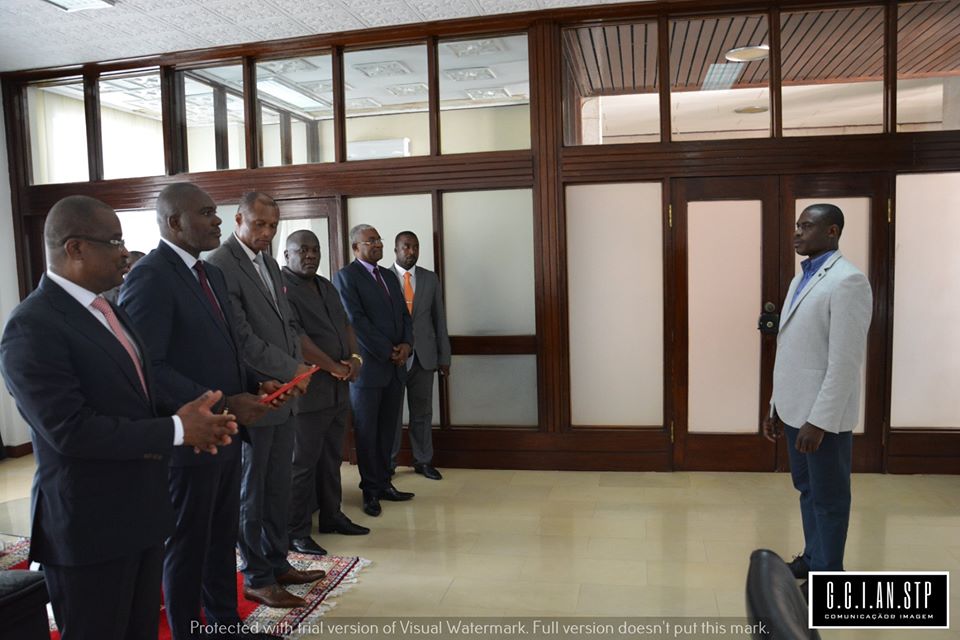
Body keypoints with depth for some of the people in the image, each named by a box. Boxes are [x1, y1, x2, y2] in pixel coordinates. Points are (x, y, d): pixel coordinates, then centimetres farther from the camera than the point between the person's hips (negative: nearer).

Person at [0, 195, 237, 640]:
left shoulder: (106, 310, 11)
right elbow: (70, 429, -26)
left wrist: (188, 418, -7)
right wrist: (177, 430, -20)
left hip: (141, 509, 8)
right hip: (88, 524, -8)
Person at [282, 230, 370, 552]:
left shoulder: (326, 285, 16)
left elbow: (346, 324, 16)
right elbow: (295, 337, -20)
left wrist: (354, 358, -2)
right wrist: (334, 367, -16)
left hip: (338, 389, 8)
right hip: (306, 390, -8)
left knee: (332, 458, 16)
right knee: (302, 463, 1)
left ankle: (331, 516, 29)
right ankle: (296, 532, 13)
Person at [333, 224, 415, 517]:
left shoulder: (389, 276, 16)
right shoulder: (345, 276, -6)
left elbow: (404, 314, 15)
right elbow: (356, 321, -14)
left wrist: (406, 344, -4)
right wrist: (387, 352, -13)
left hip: (395, 366, 6)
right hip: (368, 367, -6)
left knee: (387, 430, 10)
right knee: (367, 432, 5)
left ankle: (384, 483, 21)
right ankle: (371, 490, 17)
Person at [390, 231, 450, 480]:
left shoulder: (430, 278, 8)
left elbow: (439, 319, 8)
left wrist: (444, 357, 5)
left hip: (423, 356, 3)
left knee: (422, 411, 10)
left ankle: (423, 460, 22)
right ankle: (387, 463, 19)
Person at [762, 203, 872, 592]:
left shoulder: (848, 280, -15)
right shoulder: (801, 278, 11)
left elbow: (845, 360, -20)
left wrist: (819, 420, -21)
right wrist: (776, 405, 14)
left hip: (823, 413, -8)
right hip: (795, 407, 8)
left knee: (829, 497, 7)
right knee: (806, 488, 19)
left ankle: (828, 575, 23)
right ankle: (812, 557, 36)